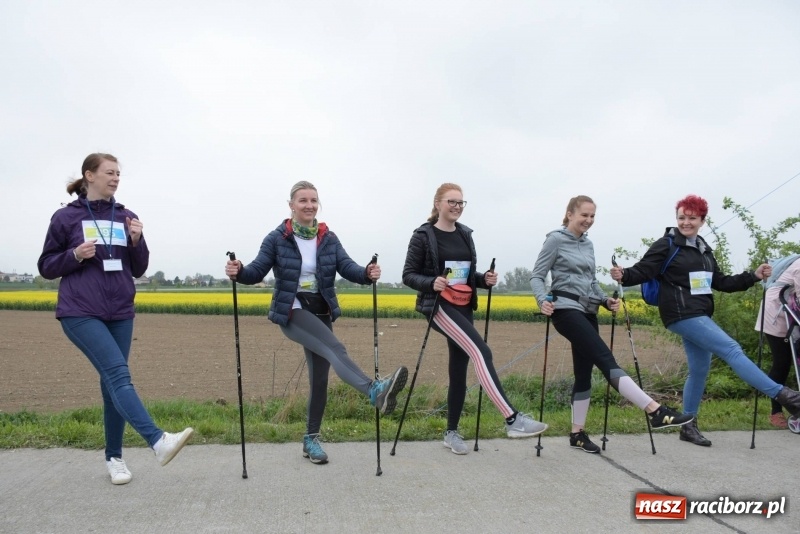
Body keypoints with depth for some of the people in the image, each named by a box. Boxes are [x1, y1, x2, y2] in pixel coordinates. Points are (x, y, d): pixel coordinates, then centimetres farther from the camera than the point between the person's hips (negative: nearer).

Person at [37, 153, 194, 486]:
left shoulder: (126, 218, 9)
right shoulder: (66, 217, 0)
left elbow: (138, 270, 11)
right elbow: (46, 267, 5)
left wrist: (136, 242, -7)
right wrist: (75, 255, -13)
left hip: (120, 313, 4)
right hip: (80, 313, -4)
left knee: (112, 383, 8)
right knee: (118, 373, -19)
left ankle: (114, 457, 18)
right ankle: (159, 442, -28)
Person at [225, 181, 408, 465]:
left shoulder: (329, 239, 4)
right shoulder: (277, 238, -4)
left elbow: (347, 266, -9)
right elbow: (258, 271, -9)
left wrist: (367, 273, -30)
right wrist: (239, 271, -32)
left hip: (321, 313, 5)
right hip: (292, 312, -5)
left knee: (319, 377, 7)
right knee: (335, 349, -30)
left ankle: (311, 438, 21)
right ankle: (376, 391, -50)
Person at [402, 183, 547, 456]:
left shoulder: (465, 234, 13)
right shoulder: (423, 236, -4)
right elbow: (408, 275, -5)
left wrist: (484, 279, -2)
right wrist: (432, 283, -24)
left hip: (463, 308, 7)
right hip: (440, 307, -7)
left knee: (459, 369, 8)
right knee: (481, 352, -24)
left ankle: (451, 432, 22)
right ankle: (513, 419, -26)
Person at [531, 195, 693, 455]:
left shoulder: (588, 245, 17)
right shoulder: (555, 240, -4)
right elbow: (537, 276, -6)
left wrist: (605, 300, 4)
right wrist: (542, 300, -24)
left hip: (587, 312, 8)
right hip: (566, 310, -8)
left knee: (584, 372, 8)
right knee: (605, 358, -18)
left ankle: (577, 433, 17)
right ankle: (655, 410, -24)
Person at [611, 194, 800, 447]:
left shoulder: (704, 250, 15)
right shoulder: (666, 245, -6)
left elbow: (720, 282, 20)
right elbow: (643, 270, -13)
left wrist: (754, 276, 14)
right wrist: (624, 275, -34)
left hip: (699, 316, 8)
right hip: (682, 315, -8)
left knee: (700, 369, 11)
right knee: (731, 349, -11)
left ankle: (688, 426, 22)